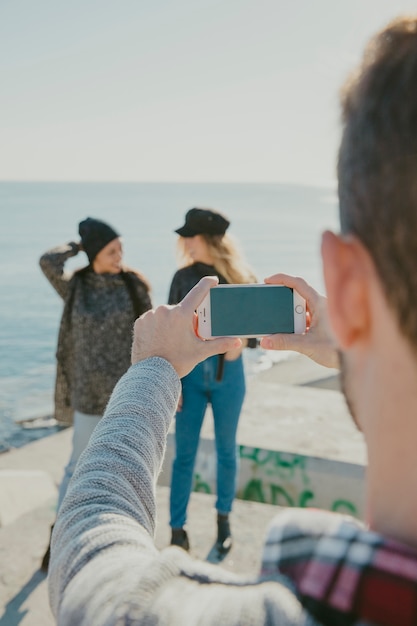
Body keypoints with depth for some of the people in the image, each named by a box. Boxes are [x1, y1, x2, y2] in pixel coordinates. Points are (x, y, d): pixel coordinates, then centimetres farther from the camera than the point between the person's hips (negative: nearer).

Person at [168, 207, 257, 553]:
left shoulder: (240, 278, -5)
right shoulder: (184, 277, -3)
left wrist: (240, 341, -18)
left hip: (228, 372, 0)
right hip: (190, 370, 0)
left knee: (226, 449, 13)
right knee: (184, 453, 4)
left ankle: (224, 518, 33)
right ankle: (178, 529, 16)